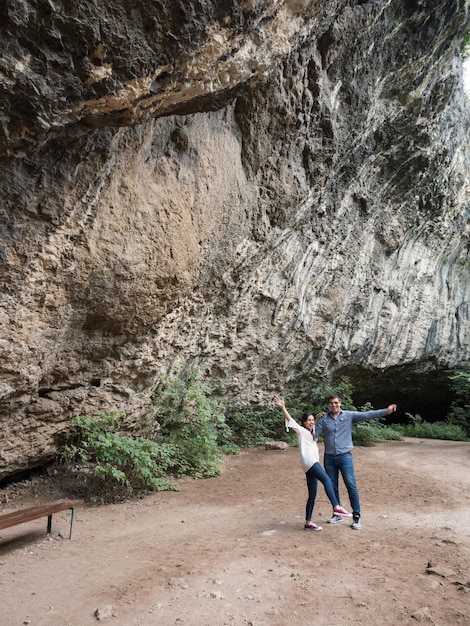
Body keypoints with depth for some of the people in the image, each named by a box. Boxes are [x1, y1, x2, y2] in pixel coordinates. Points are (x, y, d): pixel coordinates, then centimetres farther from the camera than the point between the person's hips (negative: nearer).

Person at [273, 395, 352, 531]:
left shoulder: (312, 433, 28)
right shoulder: (301, 431, 5)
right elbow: (290, 420, -8)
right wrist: (283, 407, -20)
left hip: (313, 463, 8)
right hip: (309, 462, -8)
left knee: (312, 496, 6)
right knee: (327, 480, -27)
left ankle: (308, 523, 10)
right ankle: (336, 507, -35)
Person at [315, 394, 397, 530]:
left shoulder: (349, 415, -3)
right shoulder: (323, 419, 1)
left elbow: (367, 415, -13)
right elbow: (314, 434, -1)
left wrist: (386, 411, -22)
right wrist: (316, 421, -13)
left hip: (345, 456, -2)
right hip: (329, 457, 2)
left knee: (351, 485, -5)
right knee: (332, 487, 11)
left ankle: (356, 516, 5)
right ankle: (337, 514, 26)